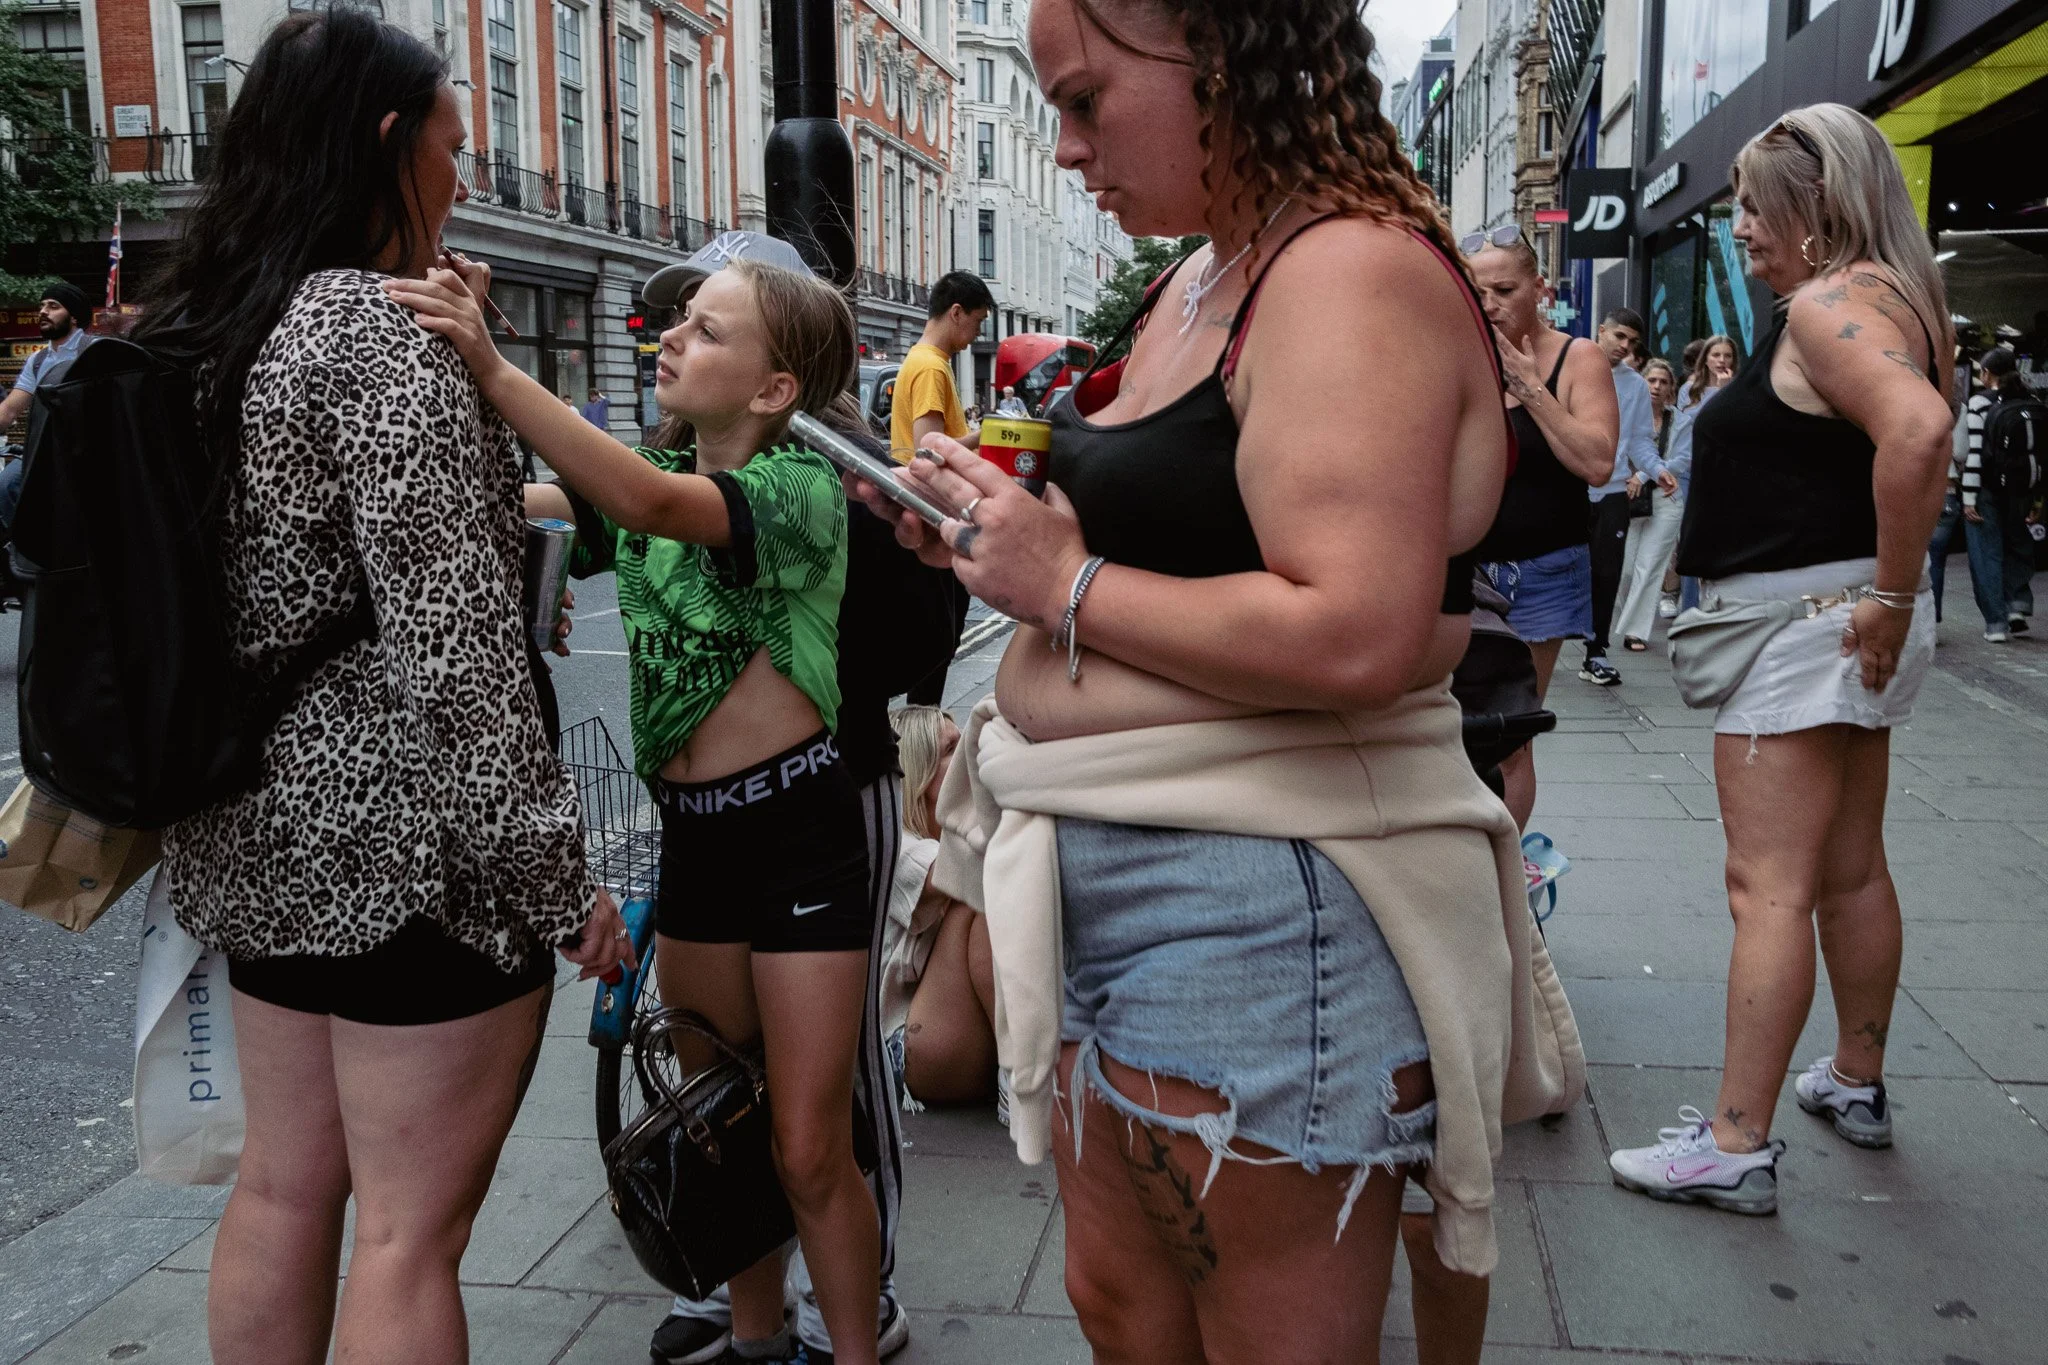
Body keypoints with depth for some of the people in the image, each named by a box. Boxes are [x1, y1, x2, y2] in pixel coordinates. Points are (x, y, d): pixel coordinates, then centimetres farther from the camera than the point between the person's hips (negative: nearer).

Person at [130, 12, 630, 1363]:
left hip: (260, 826, 9)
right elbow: (453, 643, -22)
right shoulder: (384, 332, -17)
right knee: (413, 1228, 3)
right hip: (408, 841, -9)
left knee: (285, 1183, 20)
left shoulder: (197, 327, 10)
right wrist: (558, 878, -17)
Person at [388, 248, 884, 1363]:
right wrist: (460, 349, -19)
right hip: (689, 833, 6)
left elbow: (653, 502, -32)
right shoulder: (649, 472, 7)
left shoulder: (804, 486, -14)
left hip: (799, 828, -6)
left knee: (808, 1154, 1)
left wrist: (491, 367, -39)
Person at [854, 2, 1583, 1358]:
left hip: (1259, 922, -9)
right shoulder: (1199, 281, 14)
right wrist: (1004, 540, 5)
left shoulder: (1354, 270, -17)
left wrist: (1066, 583, -18)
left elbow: (1357, 638, -28)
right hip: (1111, 888, 10)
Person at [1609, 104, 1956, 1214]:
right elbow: (1919, 429, 23)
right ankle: (1858, 1083, 34)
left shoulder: (1828, 305, -16)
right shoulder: (1894, 300, 16)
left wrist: (1892, 597, -27)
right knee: (1851, 871, 20)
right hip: (1844, 630, 11)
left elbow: (1917, 430, -34)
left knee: (1769, 889, -8)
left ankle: (1737, 1144, -3)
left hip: (1810, 624, -11)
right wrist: (1891, 595, 16)